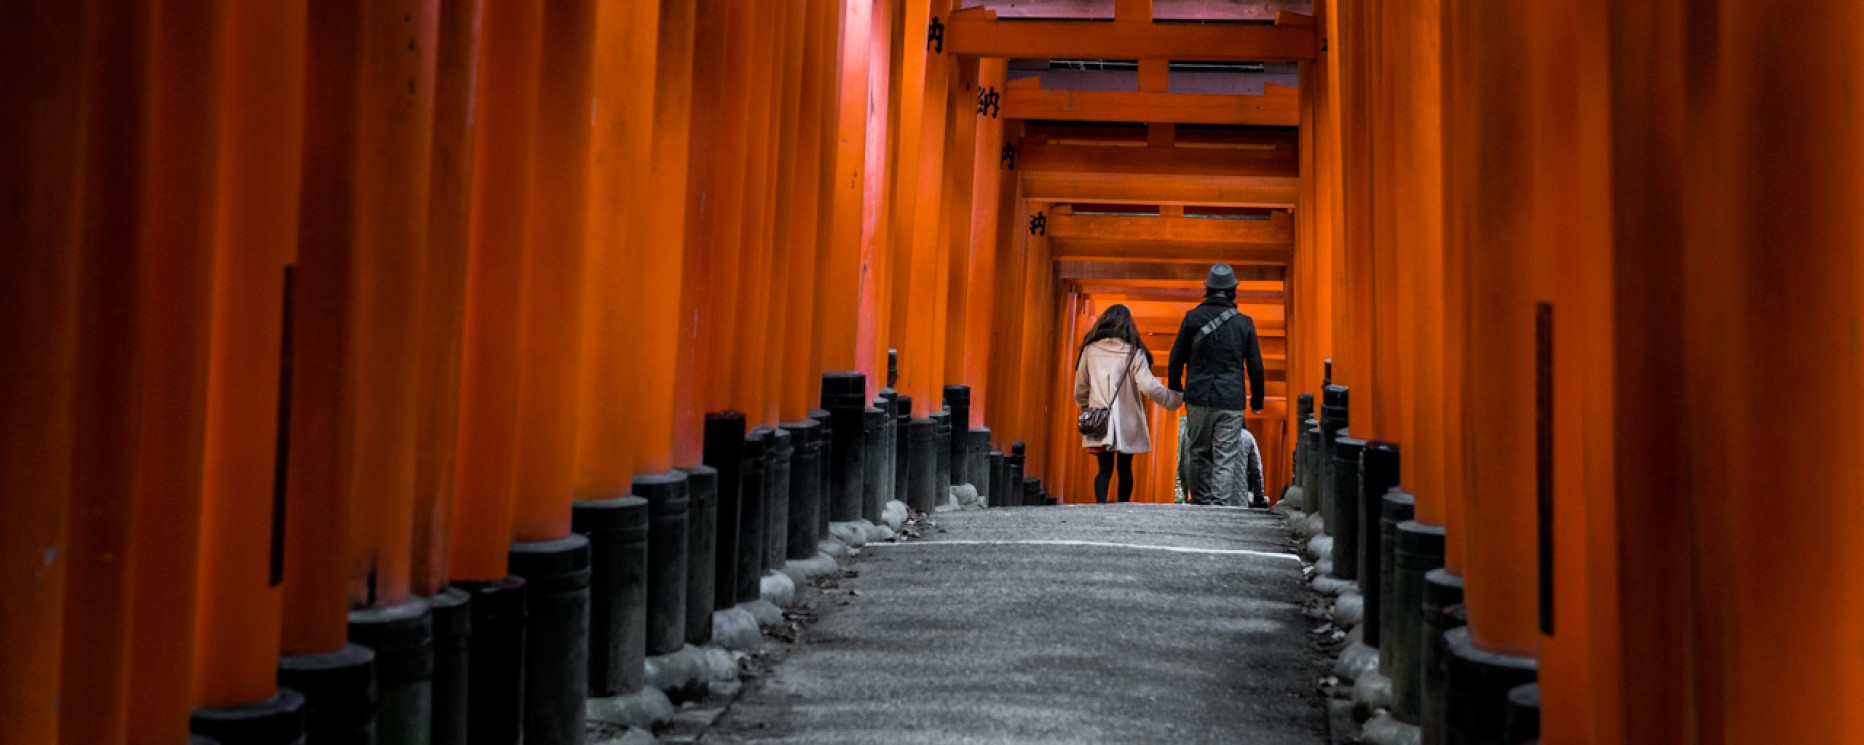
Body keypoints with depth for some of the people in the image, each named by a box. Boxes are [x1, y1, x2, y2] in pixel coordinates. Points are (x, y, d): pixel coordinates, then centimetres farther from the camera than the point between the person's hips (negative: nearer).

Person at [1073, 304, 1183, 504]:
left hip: (1099, 422, 1)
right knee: (1125, 470, 12)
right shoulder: (1133, 353, -5)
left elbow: (1080, 389, 9)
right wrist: (1177, 399, -2)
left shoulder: (1090, 350, 3)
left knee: (1104, 469, 2)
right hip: (1127, 423, -1)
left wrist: (1086, 409, 25)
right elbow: (1149, 387, -13)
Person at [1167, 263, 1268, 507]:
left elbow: (1176, 360, 4)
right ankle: (1221, 505, -9)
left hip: (1198, 398, 1)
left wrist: (1175, 392, 17)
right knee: (1226, 459, 0)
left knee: (1199, 454, 12)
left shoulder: (1193, 318, 0)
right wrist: (1257, 400, 18)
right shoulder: (1244, 323, 1)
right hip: (1231, 402, -1)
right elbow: (1255, 366, 6)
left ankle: (1201, 503, 17)